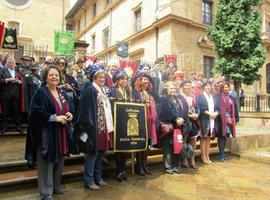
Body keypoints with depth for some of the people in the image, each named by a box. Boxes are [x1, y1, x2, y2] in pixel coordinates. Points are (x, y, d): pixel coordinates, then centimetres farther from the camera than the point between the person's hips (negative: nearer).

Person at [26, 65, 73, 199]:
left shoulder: (62, 93, 13)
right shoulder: (40, 93, -9)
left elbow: (70, 108, 20)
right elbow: (36, 113, -17)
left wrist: (70, 114, -2)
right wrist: (55, 118, -19)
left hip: (62, 133, 7)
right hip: (46, 134, -7)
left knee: (59, 161, 15)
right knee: (47, 163, 1)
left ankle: (56, 186, 33)